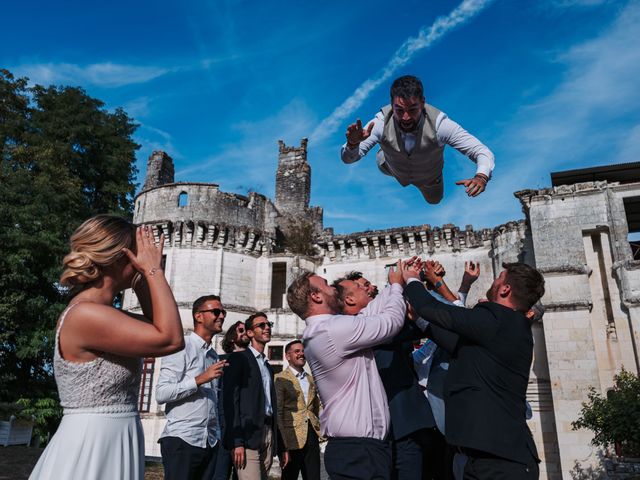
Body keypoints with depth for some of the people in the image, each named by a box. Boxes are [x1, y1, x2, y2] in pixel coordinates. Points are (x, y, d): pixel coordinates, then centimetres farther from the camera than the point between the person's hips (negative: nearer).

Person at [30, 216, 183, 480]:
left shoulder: (100, 314, 7)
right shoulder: (85, 314, -23)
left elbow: (156, 327, 17)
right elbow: (171, 339, -25)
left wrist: (142, 278, 7)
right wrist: (153, 270, -18)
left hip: (113, 443, 10)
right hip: (90, 448, -10)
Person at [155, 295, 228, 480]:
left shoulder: (214, 356, 16)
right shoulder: (181, 346, -7)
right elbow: (161, 394, -15)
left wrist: (218, 436, 15)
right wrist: (200, 379, -19)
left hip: (210, 442, 7)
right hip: (182, 440, -7)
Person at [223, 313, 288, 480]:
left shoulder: (268, 367, 22)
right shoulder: (239, 358, 0)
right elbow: (231, 399, -10)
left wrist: (281, 447, 16)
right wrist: (236, 441, -19)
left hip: (269, 435, 7)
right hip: (248, 434, -7)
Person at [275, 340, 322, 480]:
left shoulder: (311, 379, 14)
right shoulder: (280, 379, -6)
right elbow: (278, 412, -10)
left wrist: (319, 430, 9)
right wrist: (283, 442, -15)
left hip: (312, 435, 6)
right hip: (293, 437, -5)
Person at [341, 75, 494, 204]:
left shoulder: (439, 123, -43)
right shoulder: (382, 122, -39)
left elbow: (484, 153, -40)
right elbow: (348, 158, -33)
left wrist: (481, 177, -63)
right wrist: (352, 144, -58)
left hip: (428, 177, 0)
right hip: (393, 169, 1)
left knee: (435, 200, 32)